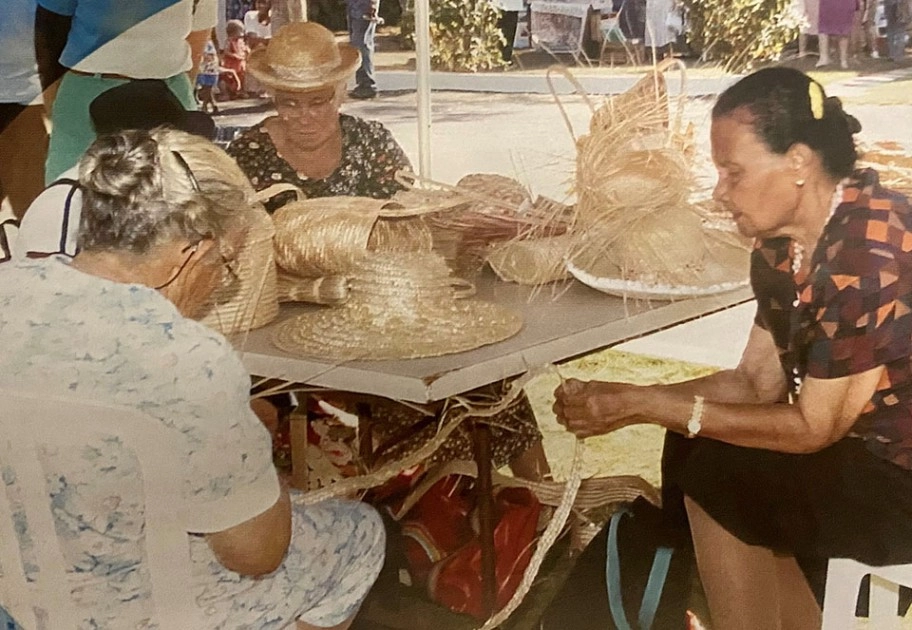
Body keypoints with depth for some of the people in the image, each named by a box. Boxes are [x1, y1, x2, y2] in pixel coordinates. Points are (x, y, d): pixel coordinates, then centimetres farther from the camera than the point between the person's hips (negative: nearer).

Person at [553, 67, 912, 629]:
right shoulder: (786, 242, 0)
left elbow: (812, 428, -24)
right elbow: (756, 381, 2)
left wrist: (650, 405, -23)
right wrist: (629, 399, -11)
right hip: (865, 448, 8)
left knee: (718, 478, -16)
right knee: (694, 448, -2)